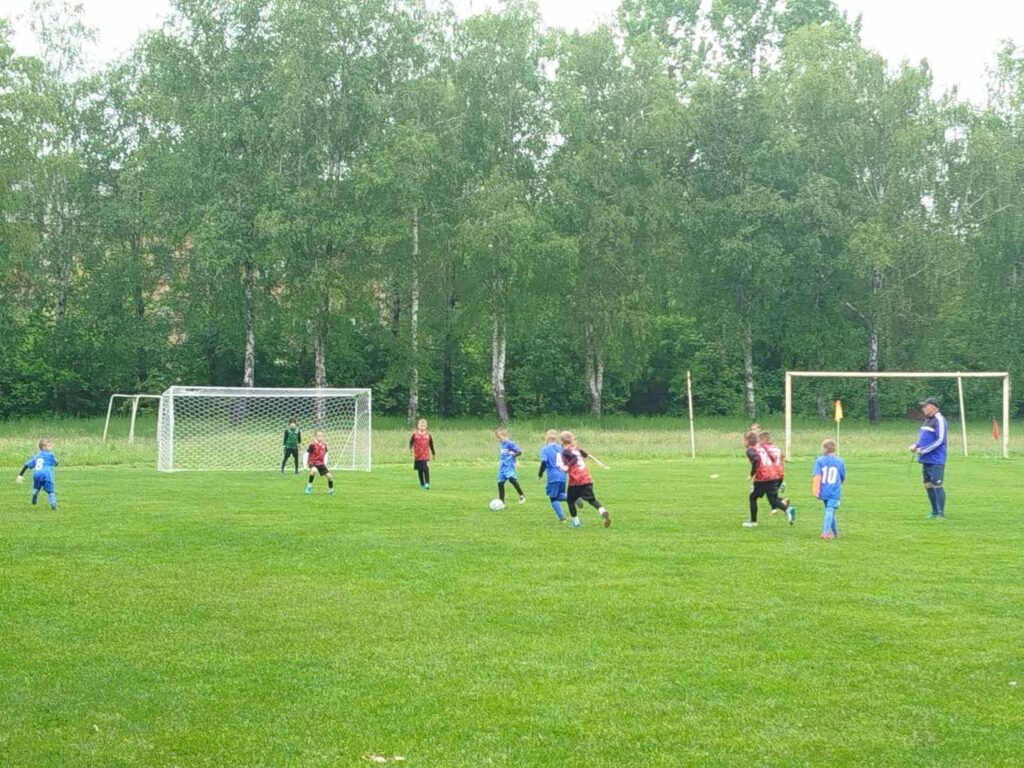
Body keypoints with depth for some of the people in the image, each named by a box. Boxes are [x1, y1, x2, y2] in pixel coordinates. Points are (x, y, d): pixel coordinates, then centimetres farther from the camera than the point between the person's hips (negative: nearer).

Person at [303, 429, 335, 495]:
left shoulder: (324, 445, 2)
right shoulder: (312, 445, -15)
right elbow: (306, 454, -8)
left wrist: (325, 463, 13)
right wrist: (305, 464, -11)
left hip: (321, 463, 5)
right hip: (313, 462, -5)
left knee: (329, 476, -3)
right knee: (314, 470, -39)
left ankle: (331, 490, 20)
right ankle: (309, 485, -18)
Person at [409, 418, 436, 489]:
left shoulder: (428, 435, 7)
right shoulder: (414, 434, 2)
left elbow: (431, 445, 15)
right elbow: (411, 443, 2)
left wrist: (433, 453, 19)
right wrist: (411, 449, -17)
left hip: (426, 456, 0)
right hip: (417, 456, 0)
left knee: (426, 470, -13)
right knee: (420, 470, 7)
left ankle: (427, 484, -14)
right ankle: (422, 484, 18)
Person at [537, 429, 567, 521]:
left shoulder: (545, 449, -4)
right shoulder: (560, 448, 12)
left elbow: (544, 462, -15)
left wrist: (540, 474, -1)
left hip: (553, 477, -5)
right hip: (562, 476, 5)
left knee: (553, 498, 6)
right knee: (560, 495, 18)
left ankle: (561, 517, -2)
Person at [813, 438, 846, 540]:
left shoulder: (819, 461, -3)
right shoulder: (839, 462, 1)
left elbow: (817, 476, -12)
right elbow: (843, 478, 11)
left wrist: (815, 491, -12)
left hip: (824, 491, 1)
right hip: (834, 492, -1)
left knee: (829, 511, 18)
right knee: (830, 511, -8)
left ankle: (835, 532, 30)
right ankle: (826, 532, -25)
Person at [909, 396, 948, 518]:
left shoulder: (939, 420, -12)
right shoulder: (927, 420, 15)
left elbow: (939, 440, -17)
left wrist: (923, 450, -16)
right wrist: (915, 445, 5)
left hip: (936, 461, -9)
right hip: (926, 460, 9)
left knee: (937, 485, -7)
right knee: (928, 485, 11)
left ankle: (941, 513, -3)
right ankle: (935, 512, 19)